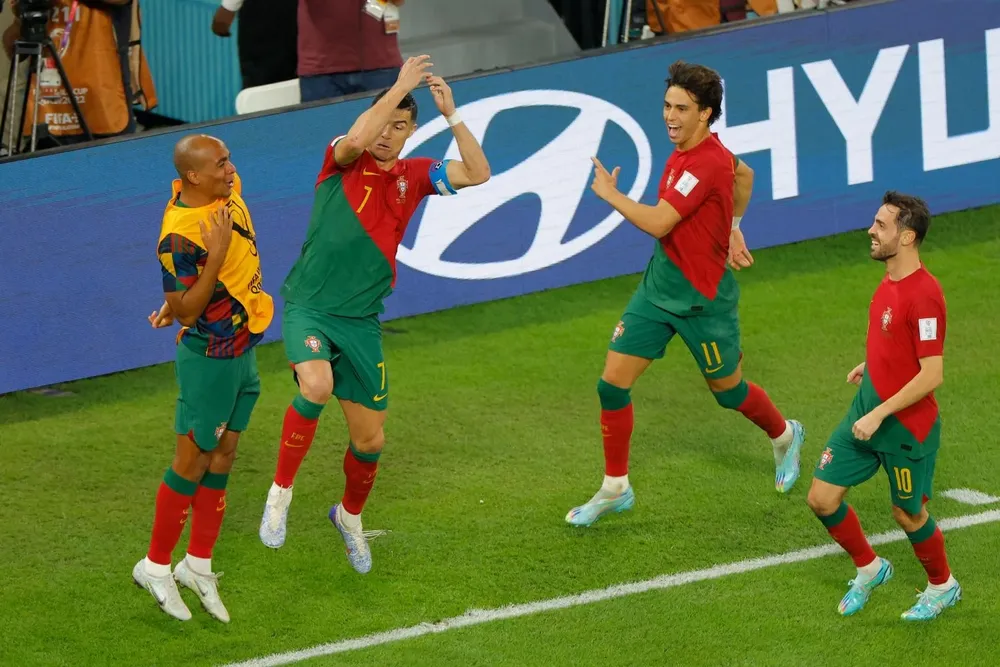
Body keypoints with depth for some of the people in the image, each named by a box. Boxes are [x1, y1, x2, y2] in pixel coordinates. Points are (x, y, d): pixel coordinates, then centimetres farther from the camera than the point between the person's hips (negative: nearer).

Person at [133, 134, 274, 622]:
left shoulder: (228, 191, -3)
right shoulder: (179, 236, -27)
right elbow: (187, 311, -24)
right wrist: (216, 257, -35)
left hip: (242, 351, 8)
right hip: (209, 357, -8)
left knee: (222, 456, 13)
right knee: (192, 462, 1)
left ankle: (198, 565, 23)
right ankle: (156, 567, 15)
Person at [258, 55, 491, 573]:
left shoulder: (413, 175, 7)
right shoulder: (343, 161, -4)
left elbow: (477, 174, -5)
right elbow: (357, 137, -28)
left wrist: (451, 114, -11)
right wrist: (400, 85, -23)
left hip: (361, 319, 4)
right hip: (309, 307, -4)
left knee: (370, 438, 8)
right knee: (316, 386, -35)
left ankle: (350, 515, 38)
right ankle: (281, 492, -16)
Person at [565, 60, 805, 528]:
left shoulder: (705, 163, -27)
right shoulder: (686, 150, 1)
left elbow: (657, 223, -31)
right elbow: (744, 174, 20)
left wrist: (610, 194, -17)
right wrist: (733, 225, 20)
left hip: (702, 297, -8)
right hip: (660, 283, 8)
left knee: (727, 389, 13)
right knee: (613, 381, 0)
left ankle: (784, 436, 45)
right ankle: (615, 488, 12)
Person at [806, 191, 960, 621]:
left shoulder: (923, 294, -25)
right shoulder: (890, 282, 3)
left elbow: (932, 375, -26)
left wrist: (879, 414, -25)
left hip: (906, 426, -8)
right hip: (867, 411, 8)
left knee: (908, 514, 11)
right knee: (822, 498, 6)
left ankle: (943, 587, 37)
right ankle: (869, 569, 29)